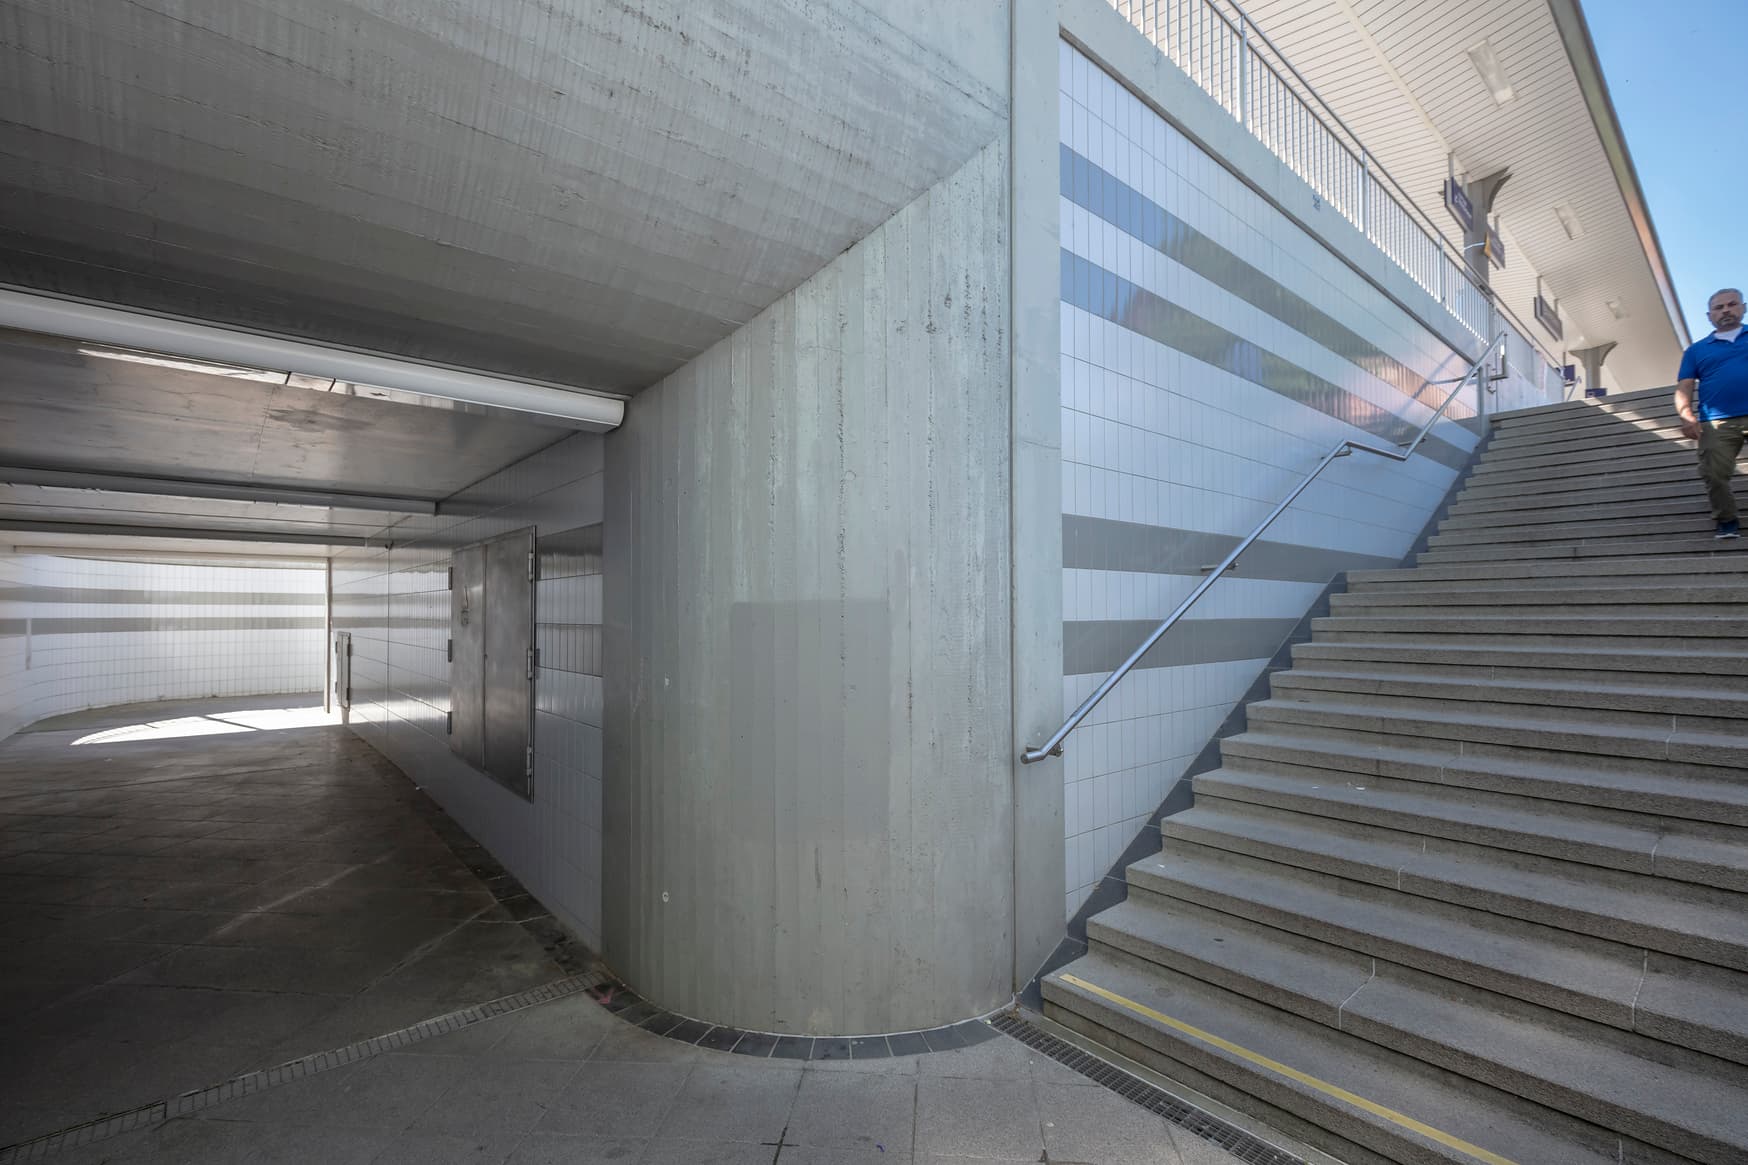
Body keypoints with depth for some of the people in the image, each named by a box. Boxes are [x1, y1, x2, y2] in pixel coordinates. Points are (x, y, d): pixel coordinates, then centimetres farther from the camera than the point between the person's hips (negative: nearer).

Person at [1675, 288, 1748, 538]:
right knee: (1713, 473, -9)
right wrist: (1687, 415, -9)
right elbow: (1683, 388, 9)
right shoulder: (1696, 350, 18)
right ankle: (1727, 521, 3)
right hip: (1717, 423, 0)